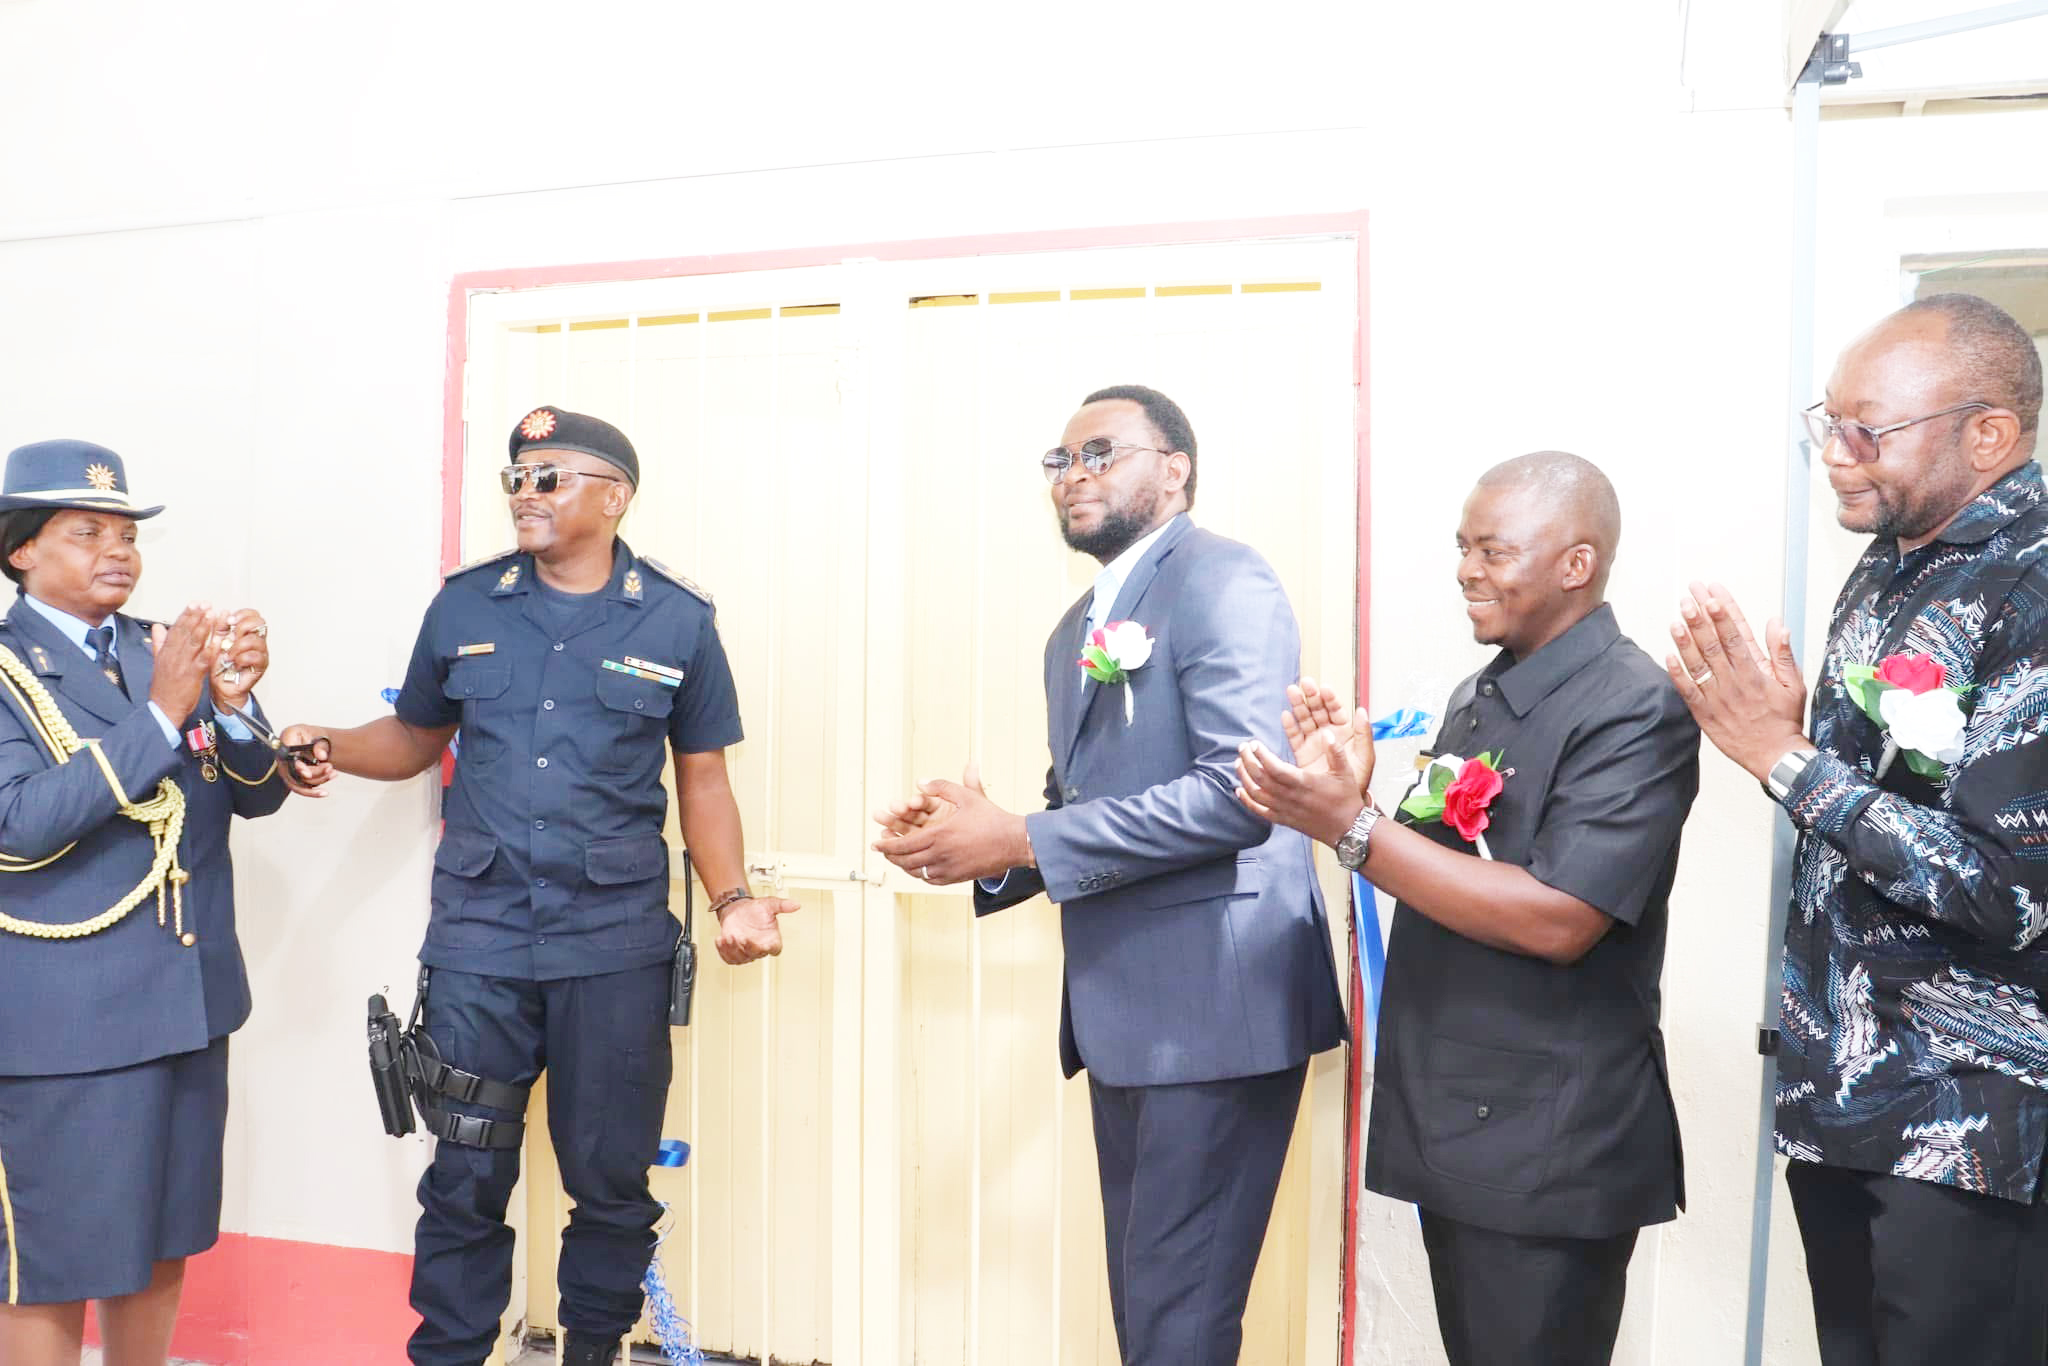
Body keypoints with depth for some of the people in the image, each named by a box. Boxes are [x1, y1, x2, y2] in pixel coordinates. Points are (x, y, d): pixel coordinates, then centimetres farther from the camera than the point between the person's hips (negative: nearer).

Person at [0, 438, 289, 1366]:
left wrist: (233, 703, -16)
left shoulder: (167, 653, 6)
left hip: (191, 1003, 5)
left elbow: (258, 796, 3)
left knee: (163, 1245, 18)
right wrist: (160, 713, -27)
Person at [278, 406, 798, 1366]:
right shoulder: (464, 605, 5)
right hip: (479, 934, 1)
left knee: (611, 1174, 10)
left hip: (615, 937, -1)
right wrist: (327, 748, -4)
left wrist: (732, 898, -9)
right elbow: (415, 737, 16)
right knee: (466, 1173, 8)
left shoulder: (678, 619, 0)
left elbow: (702, 780, 4)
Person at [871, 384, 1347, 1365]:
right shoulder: (1075, 632, 18)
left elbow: (1240, 789, -21)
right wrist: (981, 838, 1)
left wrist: (1020, 840, -18)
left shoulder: (1223, 580, -9)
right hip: (1121, 1015, 9)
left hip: (1212, 1002, -8)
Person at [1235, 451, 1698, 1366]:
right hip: (1448, 1125, 8)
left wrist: (1349, 828, -25)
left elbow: (1557, 921, -25)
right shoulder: (1476, 697, 9)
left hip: (1547, 1149, -8)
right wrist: (1353, 793, -3)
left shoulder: (1635, 708, -16)